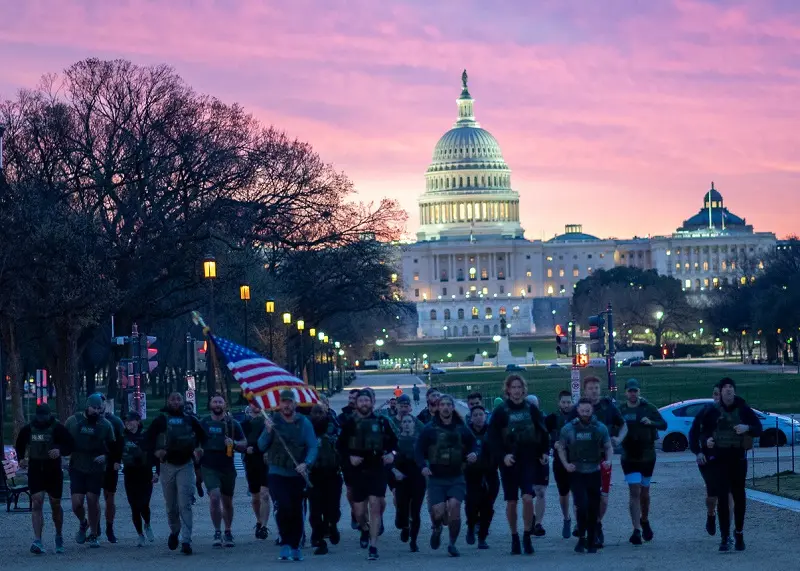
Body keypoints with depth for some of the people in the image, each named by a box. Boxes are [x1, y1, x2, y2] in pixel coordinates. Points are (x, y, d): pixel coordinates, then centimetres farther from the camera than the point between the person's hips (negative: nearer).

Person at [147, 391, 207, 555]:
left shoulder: (190, 420, 8)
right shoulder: (161, 420, 6)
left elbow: (202, 436, 17)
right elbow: (148, 437, 7)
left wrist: (198, 449, 1)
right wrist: (155, 451, -8)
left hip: (186, 466, -1)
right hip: (167, 465, 1)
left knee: (185, 505, -12)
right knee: (171, 505, 11)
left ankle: (186, 541, -15)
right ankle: (174, 531, 37)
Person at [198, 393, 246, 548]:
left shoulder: (232, 424, 4)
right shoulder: (203, 423, 5)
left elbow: (244, 444, 5)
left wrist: (234, 443, -15)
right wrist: (198, 450, -4)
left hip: (228, 468, 1)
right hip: (209, 467, -1)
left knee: (227, 502, 11)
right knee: (214, 497, -19)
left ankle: (228, 532, 28)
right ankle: (217, 532, -11)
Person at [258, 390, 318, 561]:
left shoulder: (304, 423, 0)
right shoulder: (273, 420, 1)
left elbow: (313, 447, -5)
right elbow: (262, 447, -1)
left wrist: (306, 463, -22)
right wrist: (268, 431, -18)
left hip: (297, 475, 1)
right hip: (277, 473, -1)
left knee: (297, 511, 4)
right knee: (284, 507, -18)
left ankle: (295, 547, 18)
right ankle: (285, 544, -6)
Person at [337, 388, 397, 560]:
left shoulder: (382, 422, 3)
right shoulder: (349, 423, 4)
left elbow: (393, 441, 11)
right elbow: (341, 446, 7)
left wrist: (391, 454, -8)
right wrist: (349, 457, -11)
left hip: (377, 469, -1)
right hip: (358, 470, 1)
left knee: (375, 505, -13)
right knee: (359, 511, 4)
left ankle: (373, 546, -10)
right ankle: (365, 529, 40)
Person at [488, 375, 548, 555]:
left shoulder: (532, 410, 4)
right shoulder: (500, 411, -1)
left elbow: (542, 432, 13)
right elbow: (493, 437, -4)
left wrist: (543, 452, 2)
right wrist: (503, 455, -16)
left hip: (529, 460, 0)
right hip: (509, 462, 0)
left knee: (528, 498, -14)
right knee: (511, 502, 4)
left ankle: (527, 536, -2)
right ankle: (514, 537, 18)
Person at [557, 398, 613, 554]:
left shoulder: (600, 428, 3)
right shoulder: (568, 428, 1)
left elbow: (609, 447, 8)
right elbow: (561, 448, 8)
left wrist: (608, 460, -12)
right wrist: (566, 464, -7)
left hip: (594, 472, 2)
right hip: (576, 473, -2)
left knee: (594, 509, 6)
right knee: (582, 505, -17)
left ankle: (591, 542, 18)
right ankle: (582, 538, -2)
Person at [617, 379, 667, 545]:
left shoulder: (648, 408, -1)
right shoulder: (621, 410, 0)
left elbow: (664, 425, -1)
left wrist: (651, 422, -20)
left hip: (647, 456, 1)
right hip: (629, 457, -1)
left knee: (644, 492, 13)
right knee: (635, 492, -12)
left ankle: (644, 520, 39)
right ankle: (637, 530, -15)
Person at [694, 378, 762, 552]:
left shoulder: (743, 409, 2)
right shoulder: (712, 411, 2)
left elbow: (758, 429, 4)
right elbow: (704, 431, 12)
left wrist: (747, 428, -17)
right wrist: (707, 440, -10)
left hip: (738, 458, 0)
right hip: (720, 459, 0)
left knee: (739, 496, 7)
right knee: (722, 497, -7)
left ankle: (739, 533, 22)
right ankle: (725, 537, -7)